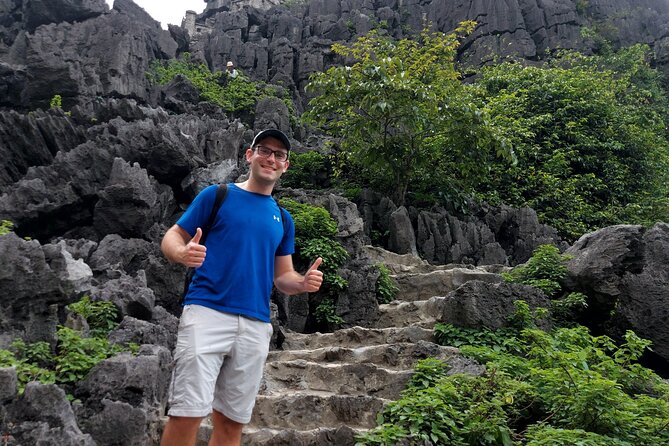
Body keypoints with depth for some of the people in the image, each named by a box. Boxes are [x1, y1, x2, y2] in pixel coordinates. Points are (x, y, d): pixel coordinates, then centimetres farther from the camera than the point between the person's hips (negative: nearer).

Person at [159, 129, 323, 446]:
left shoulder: (283, 219, 18)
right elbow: (172, 237, 5)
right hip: (206, 312, -4)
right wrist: (183, 253, -19)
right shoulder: (217, 195, 6)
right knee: (188, 414, -11)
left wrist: (303, 283, -4)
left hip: (256, 325, 4)